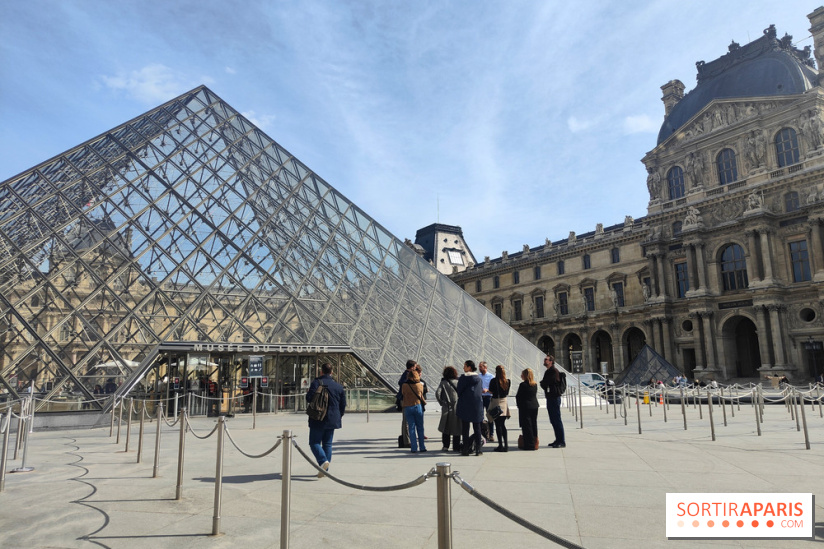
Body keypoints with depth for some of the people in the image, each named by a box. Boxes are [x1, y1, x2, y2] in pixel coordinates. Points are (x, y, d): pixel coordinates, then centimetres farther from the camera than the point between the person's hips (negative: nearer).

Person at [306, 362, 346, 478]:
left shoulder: (316, 382, -8)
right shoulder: (339, 386, 8)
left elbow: (309, 398, -15)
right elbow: (343, 404, 10)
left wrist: (308, 393, 8)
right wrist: (339, 417, 23)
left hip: (318, 420, -5)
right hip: (332, 420, 5)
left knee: (314, 442, 3)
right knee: (327, 444, 12)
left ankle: (323, 461, -20)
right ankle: (325, 469, 12)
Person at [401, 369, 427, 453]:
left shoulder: (404, 386, -9)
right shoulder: (420, 385, -5)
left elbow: (403, 395, 3)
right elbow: (421, 397, 5)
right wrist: (424, 402, 25)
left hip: (407, 408, 0)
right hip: (418, 406, 0)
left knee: (411, 428, 6)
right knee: (420, 427, 10)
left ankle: (414, 448, 4)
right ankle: (422, 447, 11)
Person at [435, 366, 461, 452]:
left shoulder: (443, 382, -2)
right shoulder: (458, 382, 1)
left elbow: (437, 393, -14)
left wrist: (441, 402, -3)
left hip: (447, 409, -1)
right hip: (457, 408, 1)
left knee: (445, 428, 13)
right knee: (456, 428, 9)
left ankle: (445, 446, 10)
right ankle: (456, 447, 11)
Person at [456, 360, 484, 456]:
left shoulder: (464, 377, -9)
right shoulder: (479, 378, 7)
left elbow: (459, 391, -5)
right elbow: (481, 391, 12)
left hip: (465, 405, -4)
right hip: (478, 405, 4)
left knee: (465, 428, 3)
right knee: (477, 428, 9)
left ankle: (465, 450, 4)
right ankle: (478, 450, 9)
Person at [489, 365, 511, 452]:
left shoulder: (494, 380, -12)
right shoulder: (507, 381, 1)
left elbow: (491, 392, -7)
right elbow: (507, 393, 9)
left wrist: (486, 390, 13)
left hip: (496, 402, -4)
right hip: (504, 402, 4)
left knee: (498, 425, 0)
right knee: (503, 425, 13)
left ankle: (500, 445, 1)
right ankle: (506, 445, 12)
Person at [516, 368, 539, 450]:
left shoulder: (523, 385, -15)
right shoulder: (535, 385, 5)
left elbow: (518, 396, -11)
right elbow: (535, 395, 11)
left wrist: (519, 405, 1)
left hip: (525, 407, -7)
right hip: (535, 406, 7)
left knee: (526, 426, -1)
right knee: (534, 424, 13)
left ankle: (529, 445, 1)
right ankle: (535, 442, 19)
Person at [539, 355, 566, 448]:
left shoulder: (554, 371, -13)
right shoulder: (548, 371, 17)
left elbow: (544, 383, -19)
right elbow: (544, 384, 15)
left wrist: (542, 383, 1)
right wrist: (544, 384, -5)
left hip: (554, 398, -10)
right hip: (550, 398, 10)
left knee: (557, 420, -7)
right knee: (553, 420, 13)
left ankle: (562, 441, -2)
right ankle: (558, 440, 20)